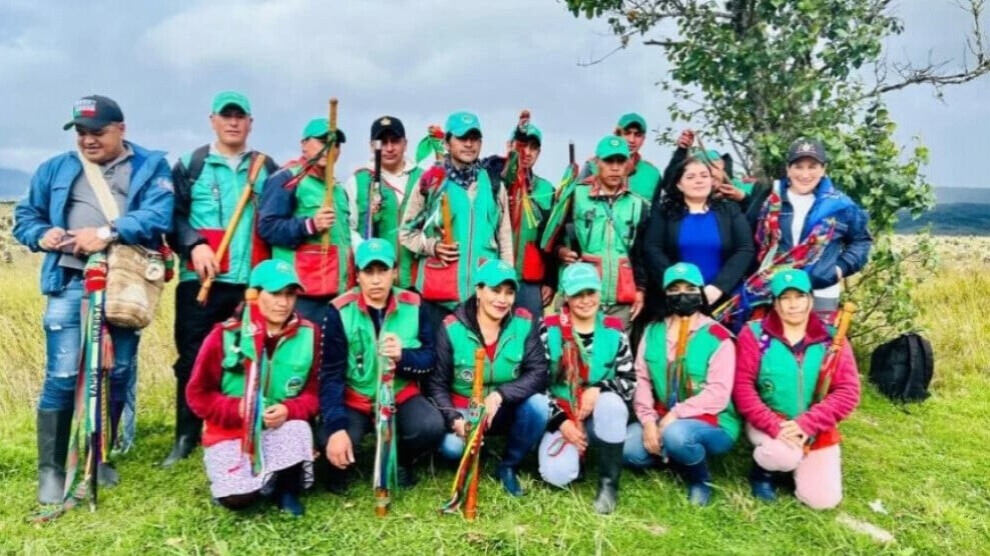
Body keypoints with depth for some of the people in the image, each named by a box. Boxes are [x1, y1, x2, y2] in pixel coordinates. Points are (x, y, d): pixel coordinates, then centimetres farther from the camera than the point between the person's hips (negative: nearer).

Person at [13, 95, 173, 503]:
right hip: (70, 284, 1)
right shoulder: (55, 169, 14)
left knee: (118, 375, 9)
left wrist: (107, 233, -21)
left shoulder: (151, 166, 5)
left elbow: (157, 216, -10)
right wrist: (41, 236, -3)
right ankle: (51, 470, 8)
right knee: (62, 376, -5)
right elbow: (25, 215, 19)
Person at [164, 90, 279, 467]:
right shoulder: (190, 165, 10)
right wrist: (194, 245, -14)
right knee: (193, 359, 4)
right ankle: (186, 438, 17)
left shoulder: (268, 168, 15)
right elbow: (173, 215, 3)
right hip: (201, 280, -1)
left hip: (254, 281, 1)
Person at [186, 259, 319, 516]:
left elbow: (314, 391, -1)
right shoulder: (226, 334, -10)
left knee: (298, 429, -34)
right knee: (237, 497, -23)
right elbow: (198, 394, -4)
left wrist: (289, 410, -22)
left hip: (284, 429, 1)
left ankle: (287, 488, -2)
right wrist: (236, 410, -21)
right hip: (230, 431, -1)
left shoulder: (308, 334, -5)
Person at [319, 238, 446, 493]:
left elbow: (430, 357, -3)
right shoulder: (340, 311, -11)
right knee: (334, 444, -29)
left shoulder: (413, 306, -5)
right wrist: (336, 427, -25)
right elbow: (330, 374, -13)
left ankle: (401, 460, 9)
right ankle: (339, 466, 12)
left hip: (401, 396, 2)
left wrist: (403, 356, -26)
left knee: (431, 427, -27)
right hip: (353, 400, -1)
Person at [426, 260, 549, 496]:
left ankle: (509, 466, -2)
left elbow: (538, 373, -15)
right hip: (463, 411, -1)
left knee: (539, 404, -28)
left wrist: (500, 395, -29)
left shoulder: (524, 323, -9)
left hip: (505, 411, 2)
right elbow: (436, 384, -10)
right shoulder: (452, 328, -14)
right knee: (451, 446, -31)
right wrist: (453, 419, -26)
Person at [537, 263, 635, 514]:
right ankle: (576, 449, 12)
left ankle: (609, 482, -17)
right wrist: (561, 421, -13)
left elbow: (629, 381, -3)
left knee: (611, 402, -36)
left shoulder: (613, 331, 2)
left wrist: (598, 389, -22)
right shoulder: (550, 330, -2)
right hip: (562, 417, -1)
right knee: (557, 474, -27)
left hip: (603, 415, 1)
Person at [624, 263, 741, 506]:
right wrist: (648, 421, -16)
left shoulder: (718, 337, -8)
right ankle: (671, 455, 9)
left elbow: (718, 394, -16)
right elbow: (641, 379, -1)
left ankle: (700, 480, -5)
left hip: (712, 424, -4)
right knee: (629, 447, -21)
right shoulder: (653, 332, 6)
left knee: (676, 434, -36)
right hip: (662, 420, 5)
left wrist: (675, 416, -23)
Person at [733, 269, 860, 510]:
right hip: (768, 425, -2)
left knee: (823, 500, -6)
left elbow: (848, 391, -8)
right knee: (785, 456, -33)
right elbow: (742, 386, -12)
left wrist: (806, 424, -21)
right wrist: (774, 426, -23)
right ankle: (762, 470, 5)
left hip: (816, 430, 3)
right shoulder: (755, 334, -8)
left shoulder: (831, 338, -2)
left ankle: (797, 467, 28)